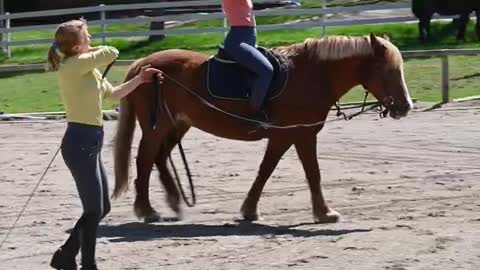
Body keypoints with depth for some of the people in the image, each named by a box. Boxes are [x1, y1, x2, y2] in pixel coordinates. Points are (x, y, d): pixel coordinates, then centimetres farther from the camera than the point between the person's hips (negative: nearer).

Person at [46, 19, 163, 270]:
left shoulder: (87, 68, 14)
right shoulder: (73, 66, -15)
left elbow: (113, 93, 25)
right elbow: (111, 53, -17)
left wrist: (140, 79, 21)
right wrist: (89, 51, 1)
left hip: (90, 142, 10)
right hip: (80, 142, -10)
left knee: (101, 208, 16)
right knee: (94, 210, -2)